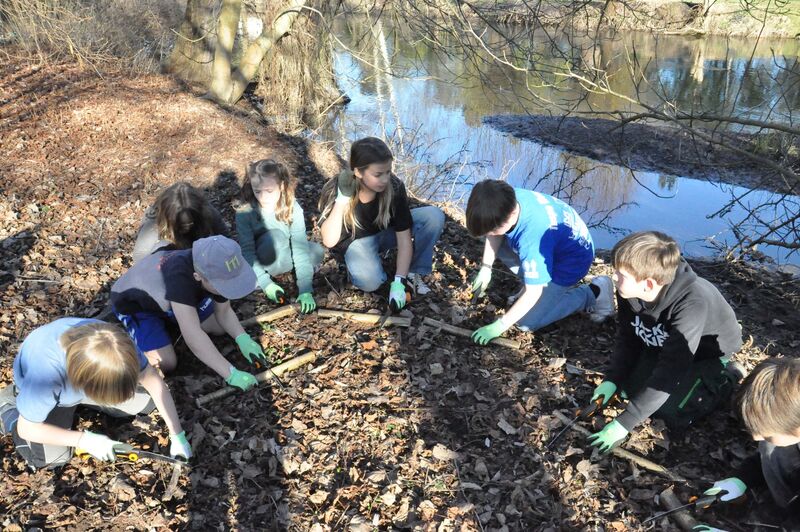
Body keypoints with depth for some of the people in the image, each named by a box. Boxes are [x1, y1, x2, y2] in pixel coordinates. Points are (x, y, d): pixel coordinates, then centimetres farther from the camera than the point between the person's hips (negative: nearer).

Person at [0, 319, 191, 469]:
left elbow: (153, 380, -24)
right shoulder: (44, 374, -45)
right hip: (40, 389, -3)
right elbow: (27, 428, -27)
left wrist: (177, 435, -25)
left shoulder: (116, 342, -37)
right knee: (54, 458, -15)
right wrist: (85, 440, -28)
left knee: (145, 403, -5)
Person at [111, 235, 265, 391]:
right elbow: (193, 335, -47)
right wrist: (231, 374, -48)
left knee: (221, 327, 0)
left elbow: (224, 312, -10)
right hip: (134, 304, -6)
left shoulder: (216, 269, -25)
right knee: (166, 363, -19)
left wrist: (242, 339, -28)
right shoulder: (179, 276, -45)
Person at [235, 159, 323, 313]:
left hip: (284, 256, 3)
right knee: (275, 236, -33)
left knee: (317, 252, -25)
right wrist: (266, 283, -34)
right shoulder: (245, 213, -23)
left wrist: (305, 289, -33)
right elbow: (247, 250, -23)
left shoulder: (293, 208, -21)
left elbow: (300, 246, -26)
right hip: (261, 261, -3)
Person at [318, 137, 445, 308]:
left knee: (434, 215, -23)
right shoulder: (334, 190, -27)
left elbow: (404, 238, -23)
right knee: (368, 281, -35)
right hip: (358, 240, -2)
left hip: (387, 231, 2)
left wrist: (399, 282, -31)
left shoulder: (394, 187, -27)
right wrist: (341, 200, -42)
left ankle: (414, 273, -8)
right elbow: (329, 241, -32)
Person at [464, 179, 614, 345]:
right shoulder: (507, 200, -23)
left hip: (571, 260, -7)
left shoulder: (532, 238, -42)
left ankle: (592, 293, 2)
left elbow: (533, 294, -31)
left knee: (526, 322, -8)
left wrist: (499, 326, -25)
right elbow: (494, 234, 0)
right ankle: (533, 280, 12)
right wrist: (486, 268, -7)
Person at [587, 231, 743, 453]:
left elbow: (669, 372, -40)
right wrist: (612, 380, -19)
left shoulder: (691, 303, -42)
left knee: (669, 411, -17)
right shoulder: (629, 290, -25)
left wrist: (624, 423, -39)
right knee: (630, 388, -8)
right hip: (662, 344, 5)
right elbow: (627, 338, -7)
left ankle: (724, 378, 6)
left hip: (709, 350, -5)